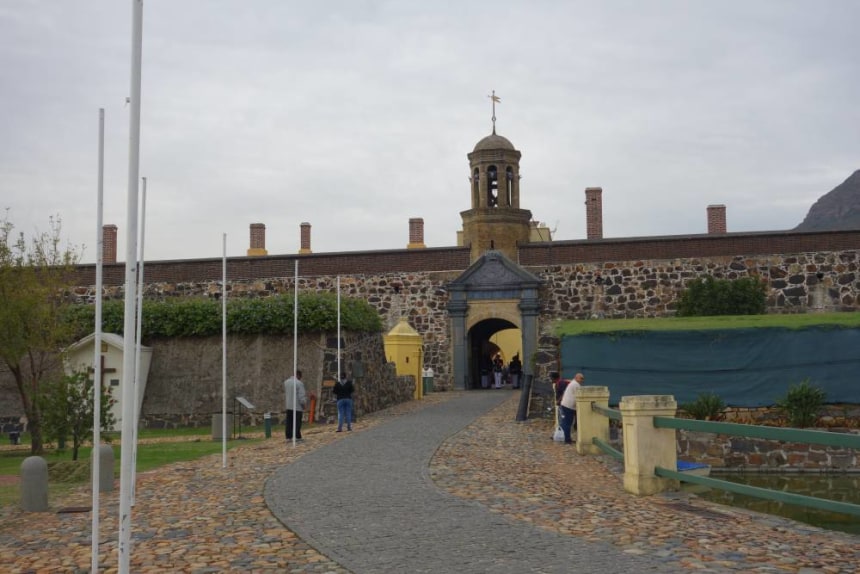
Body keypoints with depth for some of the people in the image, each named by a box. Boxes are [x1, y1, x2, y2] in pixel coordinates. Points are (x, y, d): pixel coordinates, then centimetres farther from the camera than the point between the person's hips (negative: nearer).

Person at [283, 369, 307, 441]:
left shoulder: (286, 382, 6)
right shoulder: (299, 383, -14)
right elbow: (302, 396, -16)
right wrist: (304, 404, -3)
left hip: (288, 406, 6)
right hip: (297, 406, -6)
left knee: (289, 422, 9)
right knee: (297, 422, 0)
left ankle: (288, 437, 10)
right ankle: (297, 437, 1)